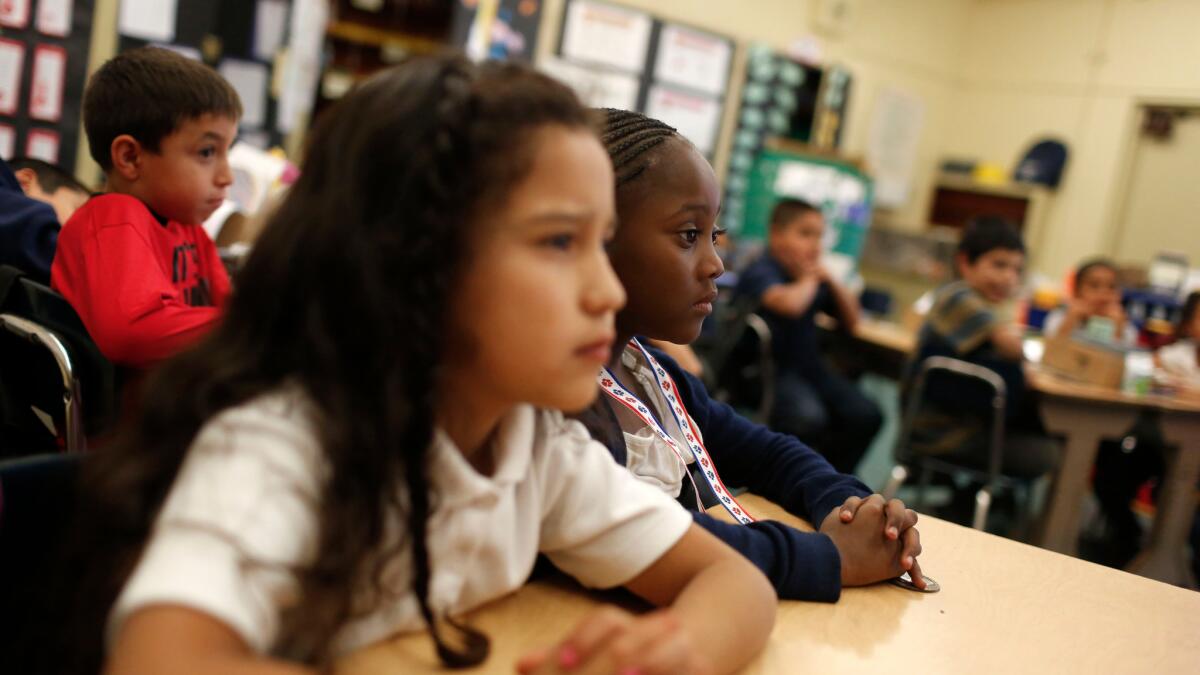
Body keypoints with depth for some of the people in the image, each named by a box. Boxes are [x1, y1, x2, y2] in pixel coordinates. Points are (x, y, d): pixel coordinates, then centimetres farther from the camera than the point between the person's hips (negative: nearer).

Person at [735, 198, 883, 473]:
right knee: (809, 418, -33)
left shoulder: (812, 275, 11)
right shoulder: (759, 272, -12)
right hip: (768, 369, -8)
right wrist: (808, 281, -11)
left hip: (808, 365, 8)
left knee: (866, 415, -10)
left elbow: (851, 321, 16)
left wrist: (830, 281, 0)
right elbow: (790, 304, -34)